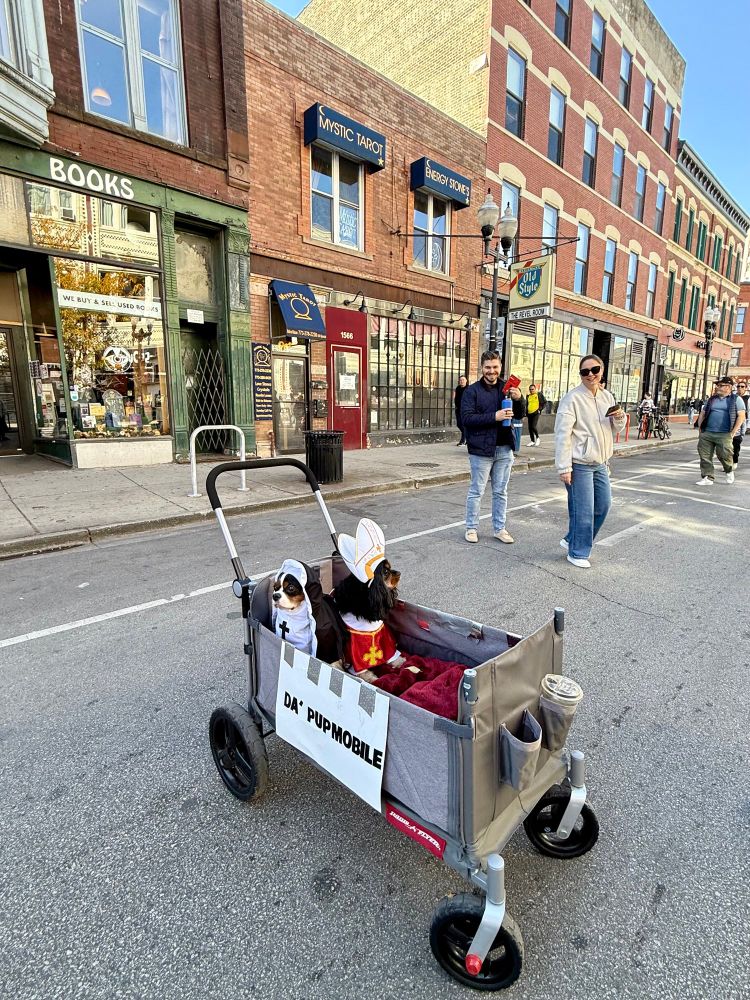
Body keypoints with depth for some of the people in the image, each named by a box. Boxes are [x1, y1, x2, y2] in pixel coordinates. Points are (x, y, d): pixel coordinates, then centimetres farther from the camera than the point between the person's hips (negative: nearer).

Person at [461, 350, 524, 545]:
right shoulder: (472, 390, -5)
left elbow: (519, 416, 9)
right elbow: (466, 418, -14)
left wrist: (518, 399, -11)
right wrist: (494, 417, -23)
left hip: (504, 449, 4)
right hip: (481, 449, -4)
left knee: (501, 492, 13)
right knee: (476, 491, 5)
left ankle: (499, 528, 24)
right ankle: (471, 528, 19)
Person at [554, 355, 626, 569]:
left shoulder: (607, 397, 10)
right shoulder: (572, 398, -12)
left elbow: (617, 429, 19)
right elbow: (562, 434, -16)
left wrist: (620, 417, -5)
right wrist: (564, 467, -20)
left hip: (600, 464, 8)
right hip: (579, 464, -8)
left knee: (603, 505, 15)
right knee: (583, 510, -2)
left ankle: (572, 540, 31)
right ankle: (577, 553, 16)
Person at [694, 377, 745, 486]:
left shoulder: (736, 399, 4)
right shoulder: (711, 399, 16)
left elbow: (741, 416, -2)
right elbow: (702, 414, 20)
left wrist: (733, 432, -8)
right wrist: (700, 429, 9)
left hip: (724, 435, -4)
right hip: (706, 434, 4)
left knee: (724, 455, -4)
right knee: (705, 456, -1)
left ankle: (729, 471, 25)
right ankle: (707, 478, 6)